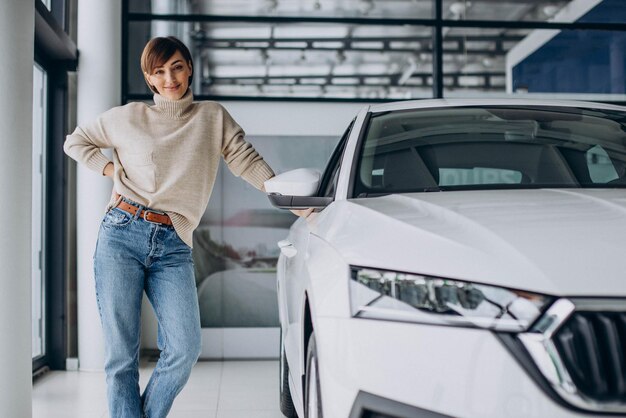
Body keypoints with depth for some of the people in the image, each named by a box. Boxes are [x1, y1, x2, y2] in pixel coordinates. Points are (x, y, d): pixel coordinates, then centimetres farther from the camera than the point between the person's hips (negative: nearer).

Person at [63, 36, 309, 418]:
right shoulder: (128, 118, 11)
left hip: (173, 247, 1)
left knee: (185, 349, -14)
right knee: (121, 353, -4)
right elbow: (76, 142, 22)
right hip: (122, 235, 0)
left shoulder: (213, 117, 13)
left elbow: (246, 160, 6)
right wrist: (114, 170, 7)